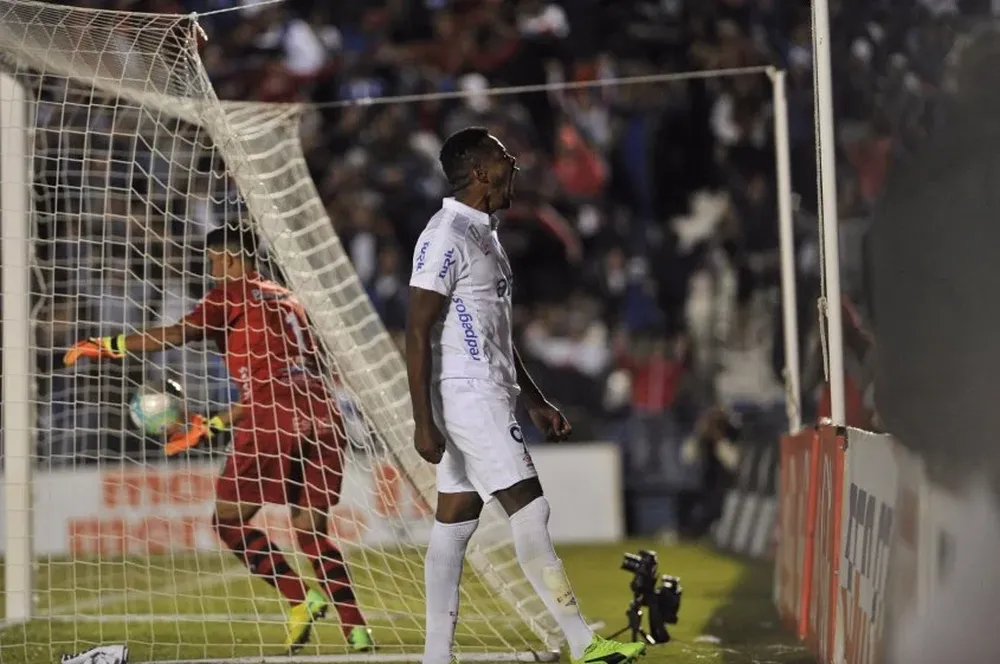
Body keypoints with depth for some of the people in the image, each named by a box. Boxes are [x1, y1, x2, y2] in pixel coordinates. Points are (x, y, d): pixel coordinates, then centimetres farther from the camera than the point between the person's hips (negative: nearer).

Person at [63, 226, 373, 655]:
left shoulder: (235, 292, 5)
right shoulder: (285, 301, 27)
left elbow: (179, 335, -6)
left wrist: (107, 346, 1)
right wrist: (212, 426, 29)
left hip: (275, 423, -7)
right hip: (322, 421, 7)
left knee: (229, 521, 6)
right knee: (311, 533, 12)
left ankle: (302, 599, -9)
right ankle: (358, 634, 0)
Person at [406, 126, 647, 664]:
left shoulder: (483, 235, 18)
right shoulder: (445, 237, -13)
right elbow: (418, 331, -17)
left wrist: (535, 402, 23)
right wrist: (423, 420, -22)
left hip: (488, 397, 10)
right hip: (468, 396, -10)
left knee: (454, 523, 7)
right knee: (530, 510, -10)